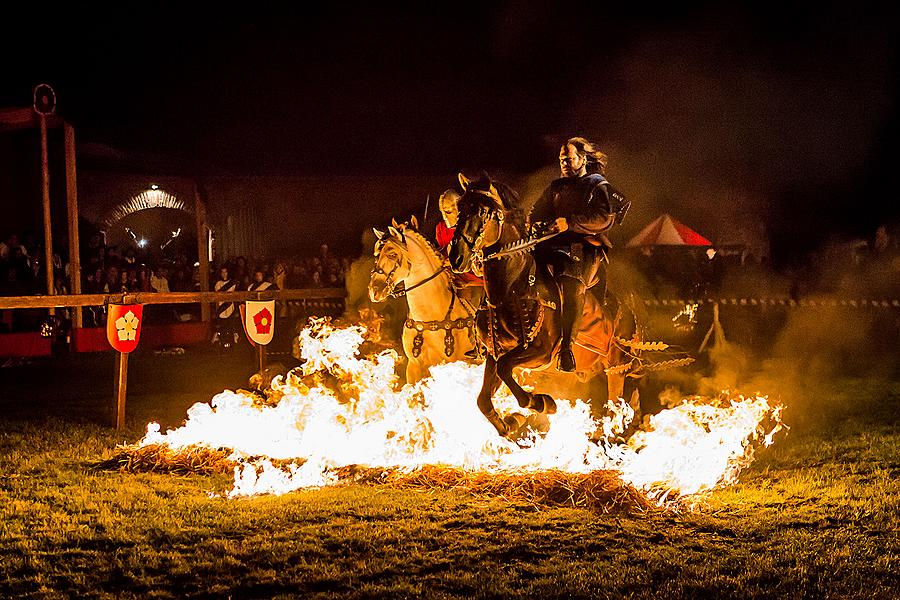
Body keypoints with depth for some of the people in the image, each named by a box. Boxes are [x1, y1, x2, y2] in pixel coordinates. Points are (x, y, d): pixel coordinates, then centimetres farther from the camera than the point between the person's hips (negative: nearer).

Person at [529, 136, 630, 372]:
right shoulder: (556, 188, 26)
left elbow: (605, 218, -9)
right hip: (554, 242, 6)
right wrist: (537, 224, 4)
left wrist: (570, 222, -19)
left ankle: (566, 346, -31)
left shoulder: (598, 186, 7)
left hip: (586, 246, -6)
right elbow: (538, 210, 28)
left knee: (571, 284, -30)